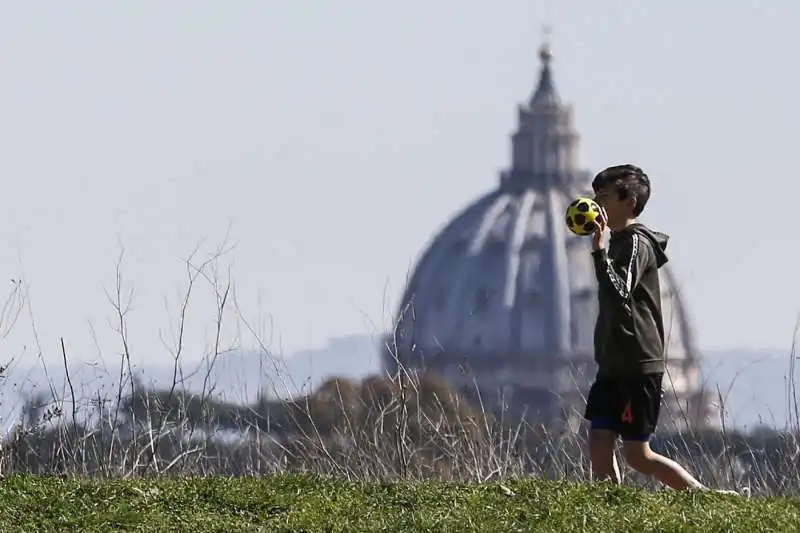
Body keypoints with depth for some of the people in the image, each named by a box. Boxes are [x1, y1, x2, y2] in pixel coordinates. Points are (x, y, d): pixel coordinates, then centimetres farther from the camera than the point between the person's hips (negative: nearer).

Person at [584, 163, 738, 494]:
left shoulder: (636, 243, -13)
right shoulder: (620, 242, 17)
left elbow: (619, 295, -29)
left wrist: (599, 250, -33)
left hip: (638, 368, -10)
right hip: (614, 367, 10)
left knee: (638, 455, -6)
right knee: (599, 445, 1)